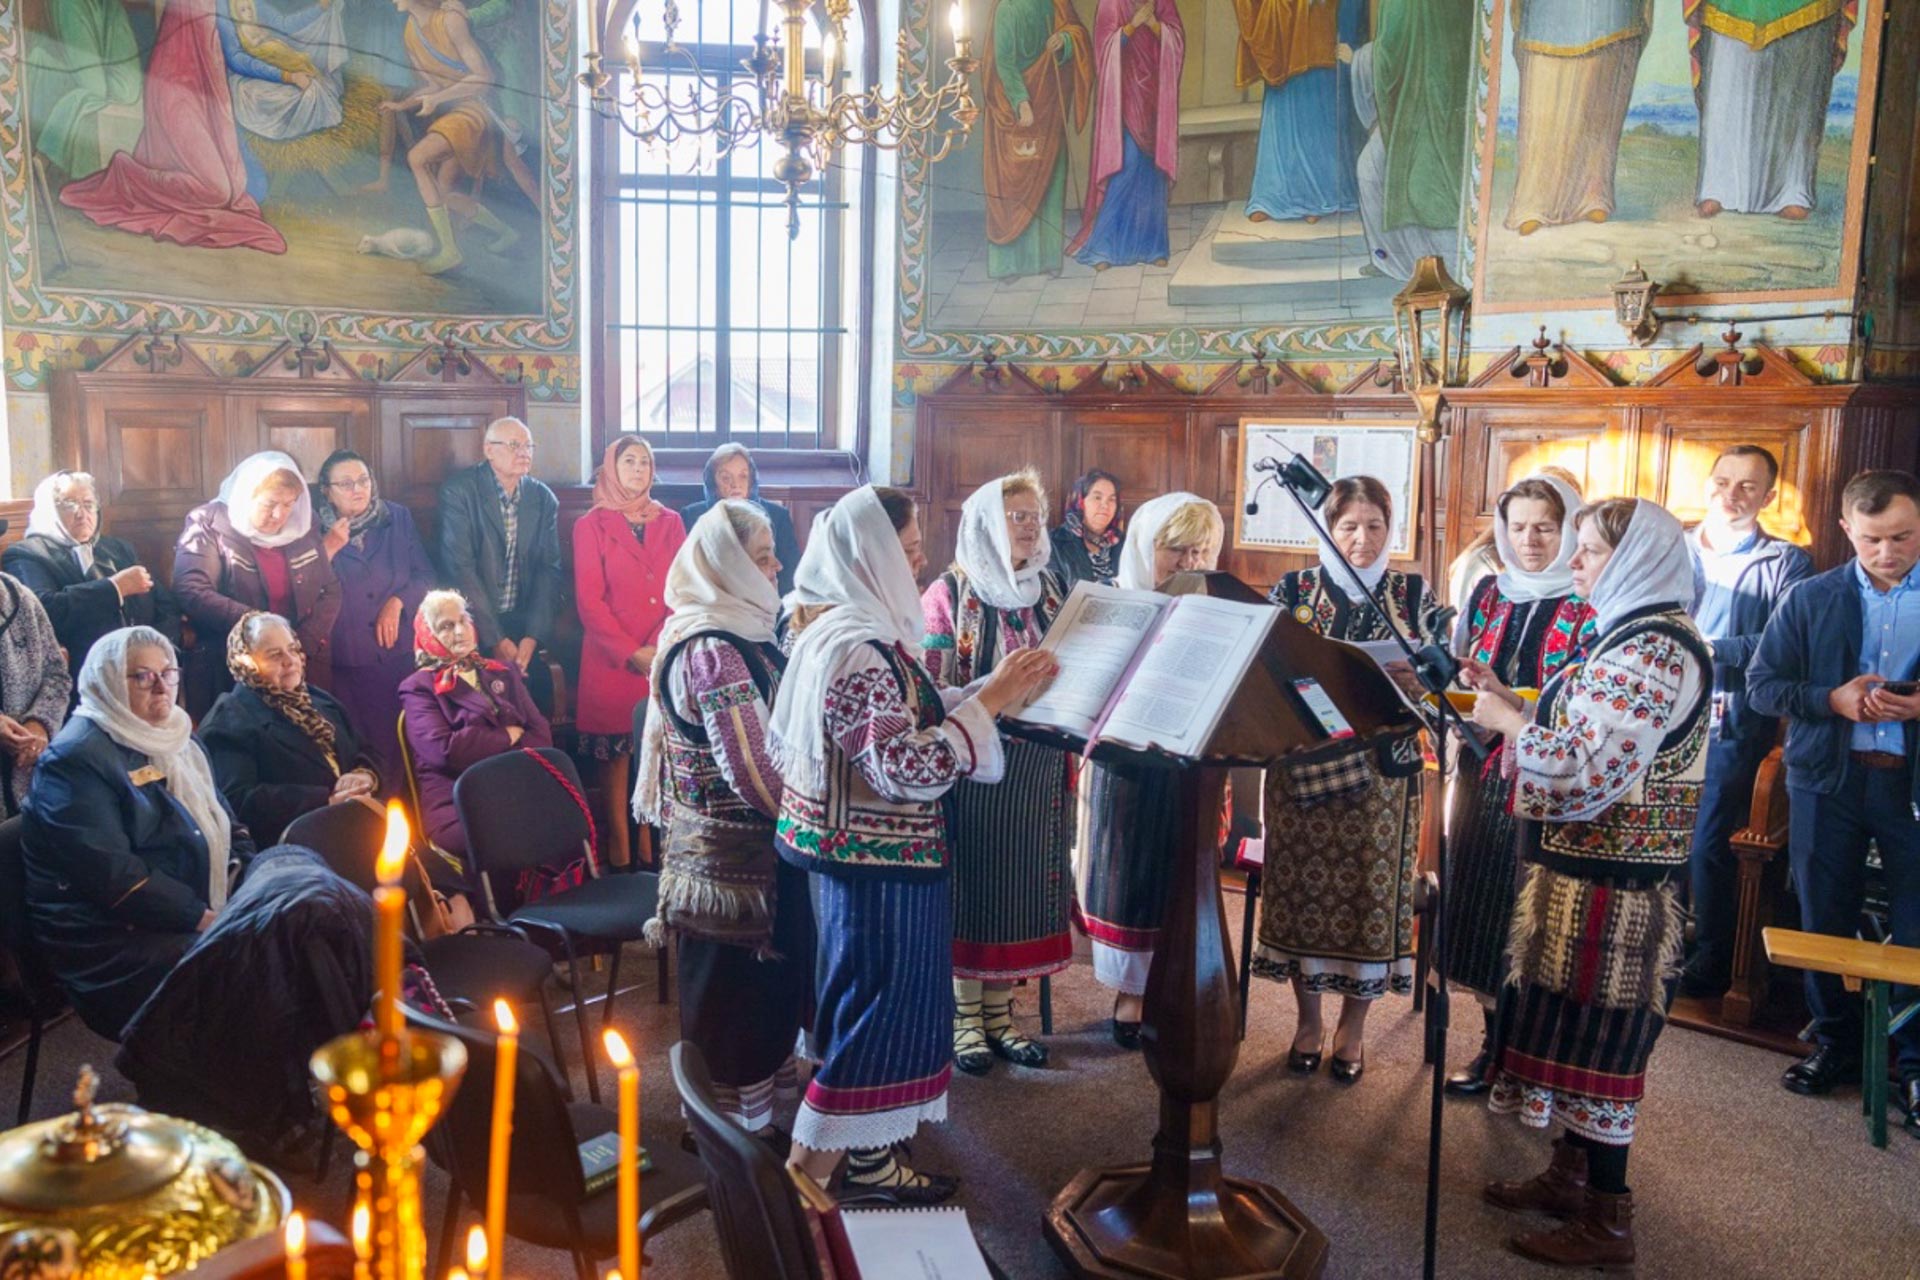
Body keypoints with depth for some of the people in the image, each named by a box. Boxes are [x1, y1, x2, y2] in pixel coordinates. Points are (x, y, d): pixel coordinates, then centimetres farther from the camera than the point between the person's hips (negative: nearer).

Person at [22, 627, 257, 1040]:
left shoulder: (175, 739, 16)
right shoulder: (76, 759, -10)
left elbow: (224, 819, 22)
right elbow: (113, 874, -19)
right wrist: (203, 918, -21)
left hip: (205, 913, 8)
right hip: (115, 944, -8)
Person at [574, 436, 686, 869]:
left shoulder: (670, 523, 12)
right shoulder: (591, 525, 4)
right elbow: (589, 600, -3)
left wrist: (661, 646, -11)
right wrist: (632, 653, -12)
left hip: (665, 659, 2)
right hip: (611, 660, -2)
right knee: (614, 753, 0)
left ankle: (651, 847, 10)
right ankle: (618, 849, 6)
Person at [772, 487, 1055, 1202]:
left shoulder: (844, 630, 8)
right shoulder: (858, 650, -24)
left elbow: (910, 719, 10)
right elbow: (910, 769, -27)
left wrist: (991, 688, 4)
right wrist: (992, 700, -23)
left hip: (862, 859, 10)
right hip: (876, 869, -10)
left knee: (876, 1011, 20)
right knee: (870, 1019, 2)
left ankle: (872, 1163, 35)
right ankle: (803, 1182, 15)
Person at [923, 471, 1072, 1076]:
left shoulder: (1048, 592, 10)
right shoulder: (949, 595, -5)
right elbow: (932, 690, -8)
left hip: (1038, 765, 5)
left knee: (1022, 883, 9)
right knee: (971, 883, 3)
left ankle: (998, 1012, 23)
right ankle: (964, 1015, 18)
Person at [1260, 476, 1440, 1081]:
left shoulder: (1414, 593, 4)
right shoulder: (1294, 590, 2)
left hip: (1385, 768, 0)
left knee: (1371, 891, 6)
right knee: (1304, 887, 6)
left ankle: (1352, 1026, 24)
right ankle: (1308, 1020, 24)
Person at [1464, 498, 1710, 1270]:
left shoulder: (1653, 651, -19)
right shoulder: (1631, 637, 13)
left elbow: (1590, 774, -26)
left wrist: (1508, 721, -14)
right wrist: (1509, 703, 6)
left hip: (1609, 883, -10)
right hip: (1586, 871, 10)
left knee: (1594, 1037, -1)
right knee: (1573, 1028, 17)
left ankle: (1607, 1223, 11)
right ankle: (1570, 1176, 31)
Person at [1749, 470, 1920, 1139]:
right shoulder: (1811, 599, 4)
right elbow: (1762, 684, 2)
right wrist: (1831, 700, -14)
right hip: (1827, 780, 1)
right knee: (1825, 919, 10)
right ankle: (1835, 1041, 27)